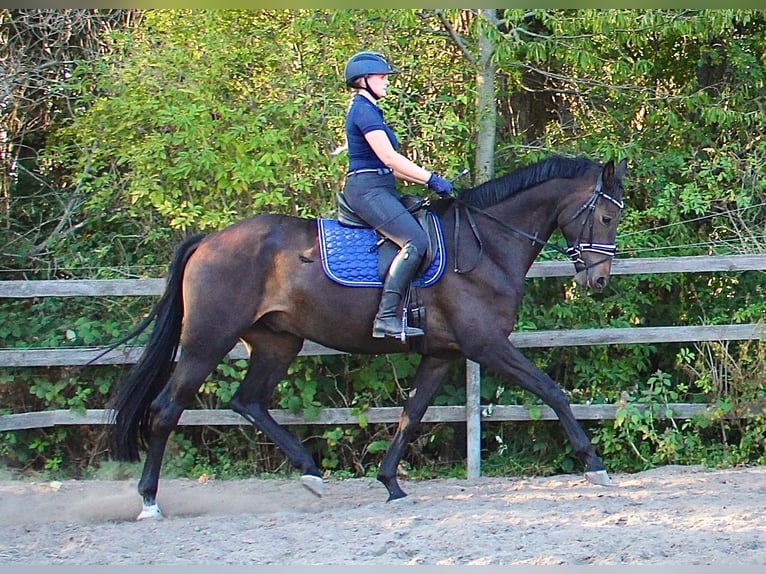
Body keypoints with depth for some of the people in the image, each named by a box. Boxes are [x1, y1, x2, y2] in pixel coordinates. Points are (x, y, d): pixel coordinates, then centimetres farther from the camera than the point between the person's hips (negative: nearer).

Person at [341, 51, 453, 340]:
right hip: (368, 189, -11)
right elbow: (388, 157, -19)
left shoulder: (367, 110, 22)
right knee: (416, 241, -25)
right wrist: (431, 179, -14)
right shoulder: (364, 110, -11)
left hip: (378, 189, 11)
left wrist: (424, 180, 15)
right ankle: (386, 317, -30)